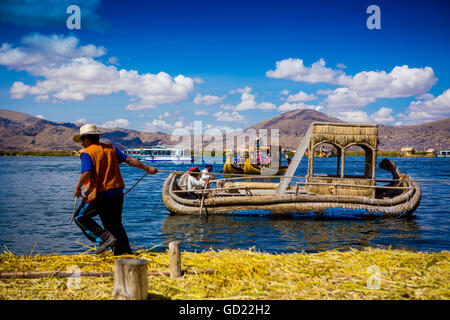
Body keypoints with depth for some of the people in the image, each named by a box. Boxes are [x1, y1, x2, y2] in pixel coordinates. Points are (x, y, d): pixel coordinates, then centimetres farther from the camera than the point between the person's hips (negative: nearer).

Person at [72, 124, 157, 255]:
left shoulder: (87, 153, -7)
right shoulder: (110, 148, 10)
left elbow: (87, 173, -21)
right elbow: (128, 159, 6)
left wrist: (78, 188, -8)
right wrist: (147, 168, 12)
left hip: (99, 195, -6)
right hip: (117, 193, 6)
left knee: (80, 217, 10)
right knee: (115, 224, 16)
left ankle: (105, 238, -4)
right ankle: (125, 253, 13)